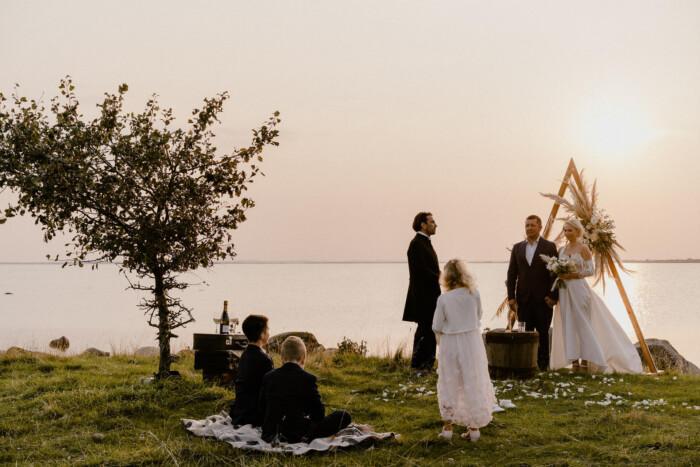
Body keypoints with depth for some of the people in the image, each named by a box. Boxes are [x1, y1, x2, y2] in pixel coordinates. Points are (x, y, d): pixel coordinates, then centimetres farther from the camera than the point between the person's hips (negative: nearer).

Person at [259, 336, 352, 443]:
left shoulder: (268, 377, 3)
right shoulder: (307, 378, -9)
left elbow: (262, 407, 10)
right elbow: (319, 413, -5)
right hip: (298, 435, -6)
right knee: (344, 416, 1)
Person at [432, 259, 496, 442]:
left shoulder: (443, 299, -14)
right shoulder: (474, 293, -8)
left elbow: (437, 327, -8)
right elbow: (478, 316, 7)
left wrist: (441, 343, 11)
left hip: (450, 344, -1)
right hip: (472, 342, 1)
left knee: (449, 385, 13)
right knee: (473, 383, 11)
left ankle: (447, 426, 18)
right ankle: (474, 428, 16)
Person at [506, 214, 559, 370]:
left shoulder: (549, 247, 0)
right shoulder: (517, 247, 10)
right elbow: (511, 274, 9)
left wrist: (553, 296, -11)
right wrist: (511, 297, 1)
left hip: (543, 299, -3)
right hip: (523, 298, 3)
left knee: (543, 333, 5)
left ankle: (543, 366, 12)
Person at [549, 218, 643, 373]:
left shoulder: (583, 249, -4)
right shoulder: (562, 250, 13)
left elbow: (591, 270, -9)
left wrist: (573, 274, -17)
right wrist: (560, 275, 0)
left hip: (579, 289, -6)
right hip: (565, 291, 6)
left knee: (583, 324, -4)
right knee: (569, 325, 4)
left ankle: (586, 361, 0)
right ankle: (574, 361, 8)